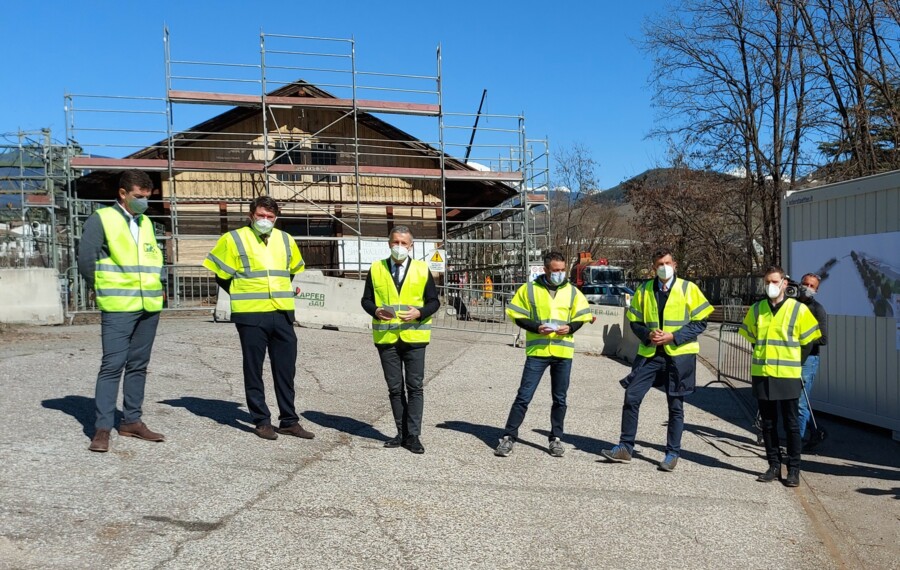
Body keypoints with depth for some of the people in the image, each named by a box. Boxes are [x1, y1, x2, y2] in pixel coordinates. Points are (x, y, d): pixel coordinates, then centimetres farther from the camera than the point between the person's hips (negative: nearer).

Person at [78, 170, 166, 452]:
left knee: (138, 365, 11)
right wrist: (101, 289, 0)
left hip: (149, 307, 6)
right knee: (112, 365, -7)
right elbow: (85, 258, -9)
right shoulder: (101, 219, -5)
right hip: (118, 308, -6)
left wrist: (155, 285, 10)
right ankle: (103, 428, 0)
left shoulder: (145, 222, 15)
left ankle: (132, 421, 20)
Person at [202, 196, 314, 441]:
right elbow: (220, 274, 5)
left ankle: (289, 420, 18)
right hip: (251, 316, -4)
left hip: (283, 315, 4)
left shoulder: (286, 240, 10)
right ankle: (261, 421, 14)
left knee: (286, 370, 8)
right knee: (254, 370, 4)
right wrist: (242, 296, 7)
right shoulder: (234, 239, -2)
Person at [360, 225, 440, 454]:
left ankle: (413, 435, 7)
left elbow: (434, 301, 4)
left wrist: (419, 313, -14)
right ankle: (402, 433, 19)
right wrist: (376, 311, -12)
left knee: (415, 387, 0)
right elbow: (366, 299, 9)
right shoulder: (376, 269, 6)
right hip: (386, 338, 1)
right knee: (394, 388, 9)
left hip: (414, 336, -1)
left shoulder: (422, 269, 3)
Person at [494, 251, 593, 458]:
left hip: (563, 352, 3)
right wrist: (536, 327, -14)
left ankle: (556, 438, 24)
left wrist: (569, 328, -8)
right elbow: (518, 315, 1)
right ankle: (509, 437, 4)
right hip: (537, 350, -2)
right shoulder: (530, 289, 0)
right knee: (524, 396, -3)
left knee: (560, 398, 11)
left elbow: (581, 317, 12)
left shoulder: (572, 291, 7)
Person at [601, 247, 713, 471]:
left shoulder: (688, 289, -2)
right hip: (649, 354, 3)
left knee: (675, 406, 6)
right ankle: (625, 447, 9)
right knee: (631, 397, -3)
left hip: (679, 355, -3)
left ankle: (673, 453, 19)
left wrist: (673, 337, -14)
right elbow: (635, 321, 10)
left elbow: (700, 322, -3)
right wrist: (648, 335, -10)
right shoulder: (644, 290, 7)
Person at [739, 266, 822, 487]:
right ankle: (774, 466, 20)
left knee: (791, 424, 3)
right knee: (768, 423, 10)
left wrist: (790, 358, 9)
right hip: (762, 375, 4)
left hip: (788, 376, -3)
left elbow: (808, 338, 4)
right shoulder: (756, 309, 6)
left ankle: (794, 470, 12)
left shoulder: (798, 309, -4)